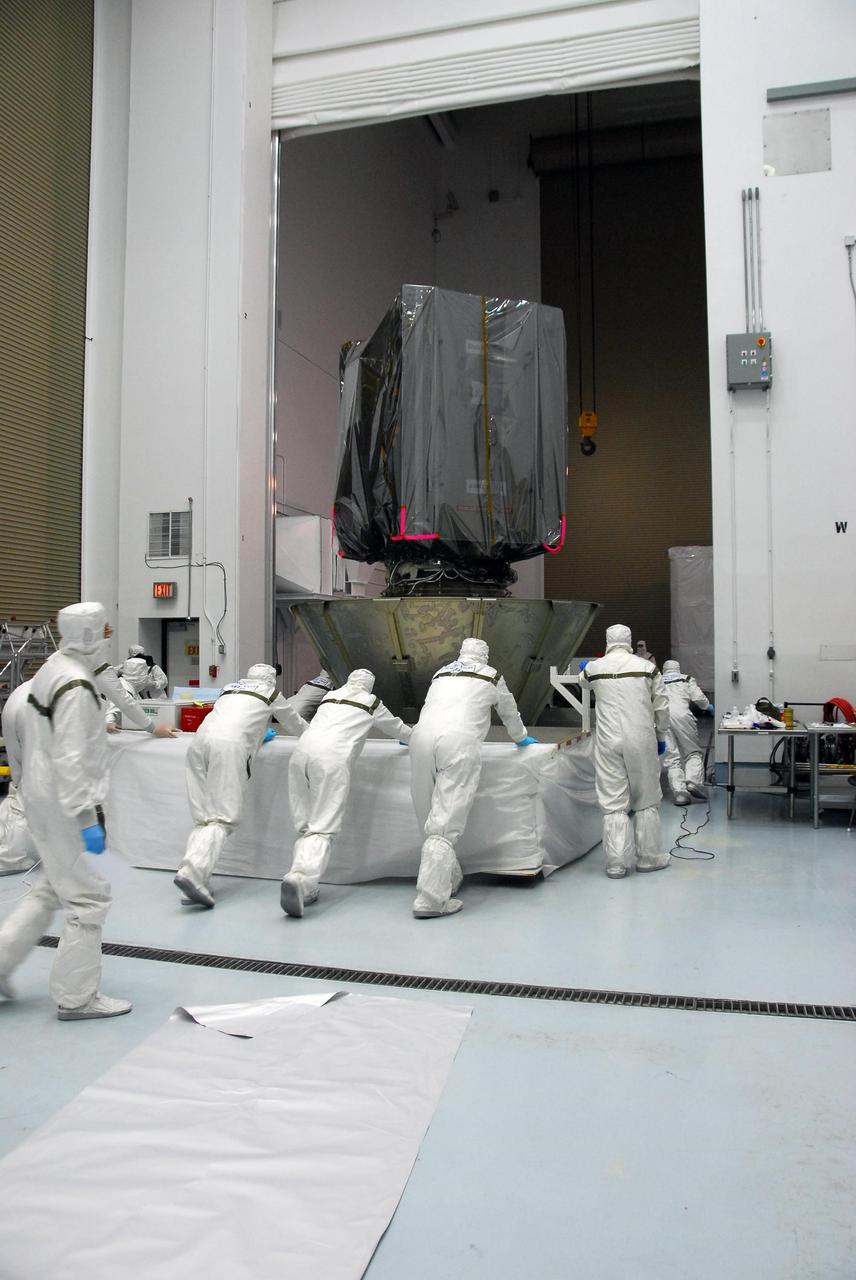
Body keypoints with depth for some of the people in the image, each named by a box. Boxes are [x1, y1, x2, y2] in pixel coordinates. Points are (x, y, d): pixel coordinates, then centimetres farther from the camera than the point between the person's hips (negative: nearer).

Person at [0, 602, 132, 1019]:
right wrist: (86, 818, -24)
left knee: (55, 887, 24)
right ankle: (76, 996, 12)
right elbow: (71, 761, -26)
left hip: (40, 796, 10)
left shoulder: (50, 670, 9)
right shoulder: (76, 686, -22)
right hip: (63, 804, -10)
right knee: (87, 898, 2)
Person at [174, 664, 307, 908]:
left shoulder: (230, 687, 33)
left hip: (199, 740, 5)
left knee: (203, 818, 5)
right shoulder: (271, 693, 21)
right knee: (223, 817, -8)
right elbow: (296, 724, 35)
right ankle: (192, 871, -26)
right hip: (230, 745, -5)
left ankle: (196, 879, -8)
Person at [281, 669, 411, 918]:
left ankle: (305, 888, -2)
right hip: (332, 757, -4)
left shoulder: (329, 696, 30)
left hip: (302, 750, 4)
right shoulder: (371, 703, 20)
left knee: (304, 826, 9)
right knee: (323, 829, -9)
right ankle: (301, 878, -31)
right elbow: (397, 728, 37)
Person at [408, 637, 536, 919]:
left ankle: (449, 878, 22)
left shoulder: (441, 673, 30)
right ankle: (431, 899, -11)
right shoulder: (491, 676, 21)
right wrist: (521, 738, 55)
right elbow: (509, 711, 36)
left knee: (431, 818, 12)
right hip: (460, 743, -4)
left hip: (422, 737, 4)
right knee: (446, 824, -7)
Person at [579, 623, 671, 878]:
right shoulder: (647, 667, 0)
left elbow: (582, 681, 26)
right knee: (646, 800, 12)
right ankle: (649, 857, 20)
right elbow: (661, 706, 3)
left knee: (613, 802, 4)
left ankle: (616, 863, 5)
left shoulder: (594, 667, 2)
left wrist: (583, 669, 49)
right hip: (641, 740, 0)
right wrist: (661, 737, 18)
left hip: (609, 742, 0)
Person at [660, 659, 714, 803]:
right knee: (693, 753, 9)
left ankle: (679, 792, -10)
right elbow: (698, 698, 10)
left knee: (671, 759, 2)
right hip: (681, 715, -2)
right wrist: (708, 707, 29)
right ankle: (693, 781, -14)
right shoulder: (686, 679, 21)